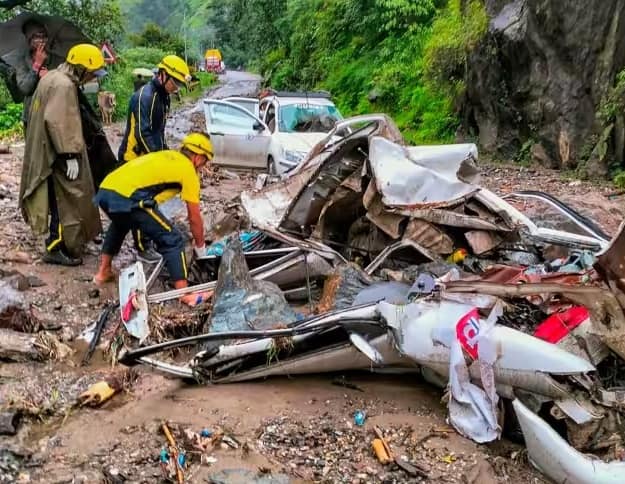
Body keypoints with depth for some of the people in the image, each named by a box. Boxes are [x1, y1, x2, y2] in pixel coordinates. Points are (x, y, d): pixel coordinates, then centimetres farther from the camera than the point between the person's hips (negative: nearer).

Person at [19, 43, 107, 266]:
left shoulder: (53, 77, 13)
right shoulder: (63, 85, -19)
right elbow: (58, 123, -26)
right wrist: (70, 155, -23)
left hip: (46, 151, 10)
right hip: (58, 156, -10)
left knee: (64, 199, 18)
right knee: (66, 200, -4)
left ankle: (72, 239, 28)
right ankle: (56, 248, 2)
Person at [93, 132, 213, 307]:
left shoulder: (166, 155, 29)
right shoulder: (188, 170, 9)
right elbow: (194, 218, 13)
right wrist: (201, 248, 26)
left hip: (104, 191, 8)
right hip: (126, 198, -8)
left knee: (119, 225, 39)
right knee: (172, 240, 2)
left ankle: (103, 272, 45)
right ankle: (184, 293, 0)